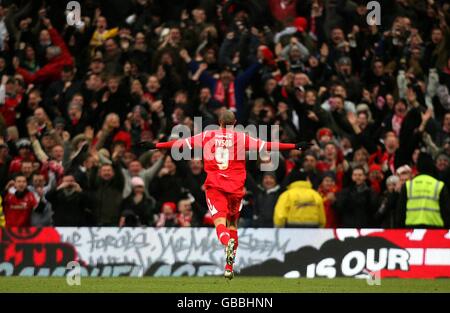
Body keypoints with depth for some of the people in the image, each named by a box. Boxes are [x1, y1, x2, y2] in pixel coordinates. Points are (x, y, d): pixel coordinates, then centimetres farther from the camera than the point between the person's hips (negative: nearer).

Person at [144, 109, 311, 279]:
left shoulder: (207, 136, 8)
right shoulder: (242, 137, 6)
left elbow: (182, 143, 10)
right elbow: (266, 146, 3)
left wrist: (155, 145, 19)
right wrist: (295, 146, 8)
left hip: (214, 186, -1)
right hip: (235, 187, 1)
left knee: (220, 223, -9)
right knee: (232, 223, 16)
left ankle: (228, 242, -44)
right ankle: (229, 266, 11)